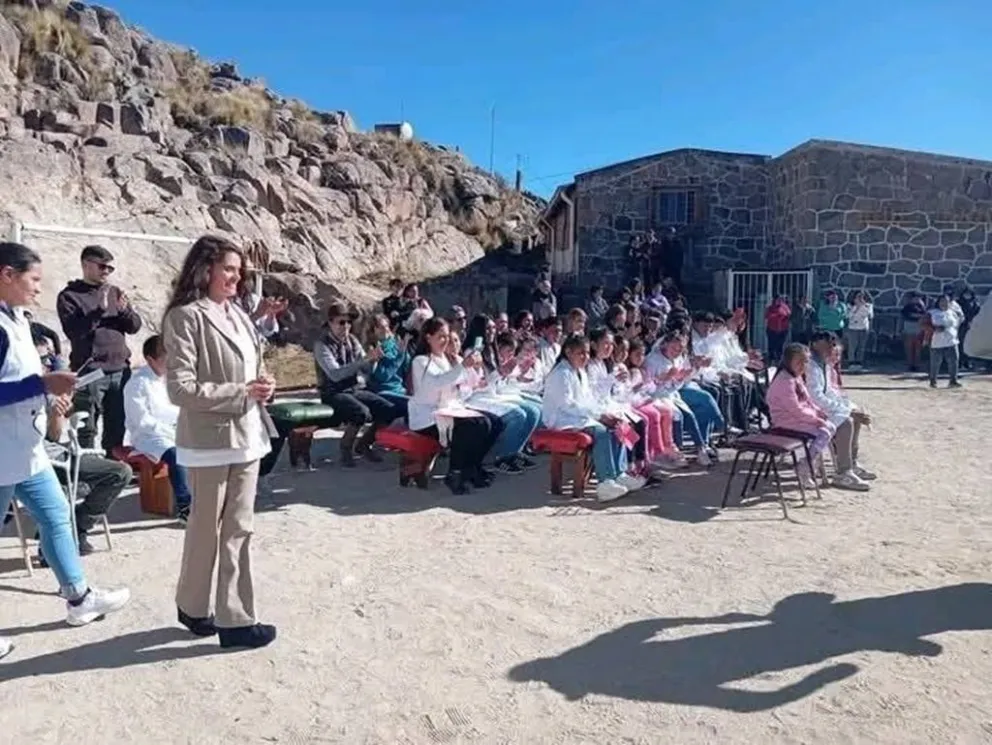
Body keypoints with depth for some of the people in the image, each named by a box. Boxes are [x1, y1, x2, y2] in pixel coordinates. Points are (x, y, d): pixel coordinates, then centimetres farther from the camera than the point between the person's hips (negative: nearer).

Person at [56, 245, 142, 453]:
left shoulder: (115, 292, 15)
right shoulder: (70, 296, 1)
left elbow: (135, 326, 10)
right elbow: (74, 331, -11)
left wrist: (125, 310, -9)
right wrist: (100, 310, -19)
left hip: (120, 371, 5)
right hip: (90, 373, -4)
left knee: (117, 428, 11)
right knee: (87, 430, -3)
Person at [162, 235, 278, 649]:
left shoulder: (237, 314, 10)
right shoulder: (186, 317, -12)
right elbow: (181, 388, -18)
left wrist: (263, 385, -1)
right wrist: (241, 393, -19)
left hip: (247, 435, 7)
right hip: (210, 439, -7)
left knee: (239, 530, 12)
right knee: (207, 529, 10)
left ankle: (235, 618, 23)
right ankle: (193, 607, 31)